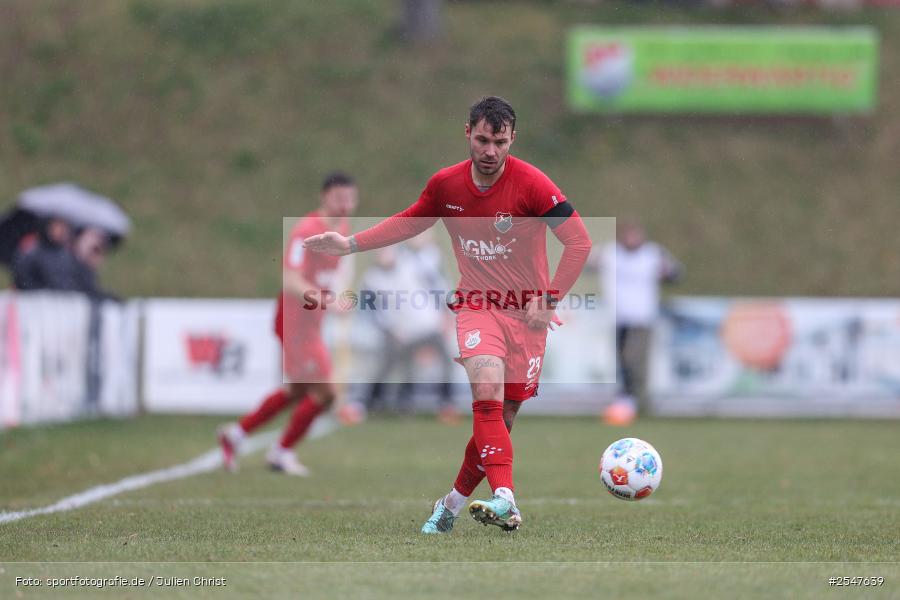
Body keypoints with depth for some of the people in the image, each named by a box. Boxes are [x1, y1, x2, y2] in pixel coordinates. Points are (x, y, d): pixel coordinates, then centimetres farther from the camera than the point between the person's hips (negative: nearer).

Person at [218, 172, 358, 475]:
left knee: (298, 391, 20)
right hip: (296, 321, -10)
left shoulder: (343, 228, 8)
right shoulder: (306, 231, -21)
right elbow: (289, 279, -31)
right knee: (323, 392, -9)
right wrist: (312, 294, -46)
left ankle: (236, 433, 32)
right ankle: (282, 451, 9)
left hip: (312, 323, 10)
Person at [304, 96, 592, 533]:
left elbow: (579, 243, -13)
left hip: (526, 312, -1)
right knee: (487, 391, -26)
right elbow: (410, 222, 17)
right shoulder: (446, 185, -3)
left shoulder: (531, 184, -15)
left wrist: (548, 300, -17)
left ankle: (453, 503, 22)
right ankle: (504, 500, -35)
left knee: (501, 417, 3)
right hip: (477, 303, 1)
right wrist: (349, 244, 13)